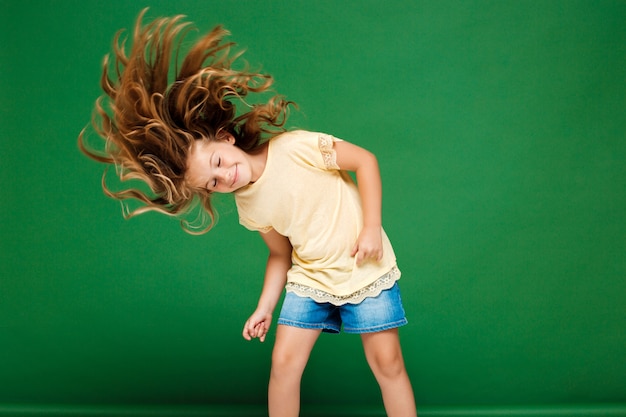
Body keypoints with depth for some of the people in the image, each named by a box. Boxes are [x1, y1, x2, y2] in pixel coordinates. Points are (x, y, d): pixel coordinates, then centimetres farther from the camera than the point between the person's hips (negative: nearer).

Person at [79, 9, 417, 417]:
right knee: (284, 361, -1)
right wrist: (265, 307, 1)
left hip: (366, 271, -4)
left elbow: (365, 160, -14)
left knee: (387, 361, -2)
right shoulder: (250, 208, -5)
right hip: (310, 280, 4)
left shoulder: (296, 147, -20)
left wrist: (372, 227, -18)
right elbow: (281, 254, 7)